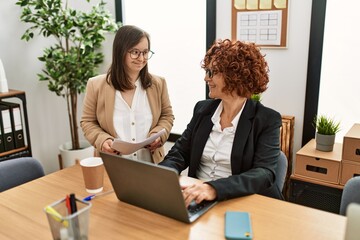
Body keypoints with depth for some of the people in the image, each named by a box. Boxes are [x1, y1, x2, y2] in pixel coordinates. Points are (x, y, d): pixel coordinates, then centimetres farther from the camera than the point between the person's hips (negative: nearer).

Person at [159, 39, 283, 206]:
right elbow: (179, 153, 7)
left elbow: (264, 173, -18)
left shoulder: (267, 119, -7)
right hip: (197, 199, 4)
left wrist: (214, 188, -35)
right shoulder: (203, 109, 7)